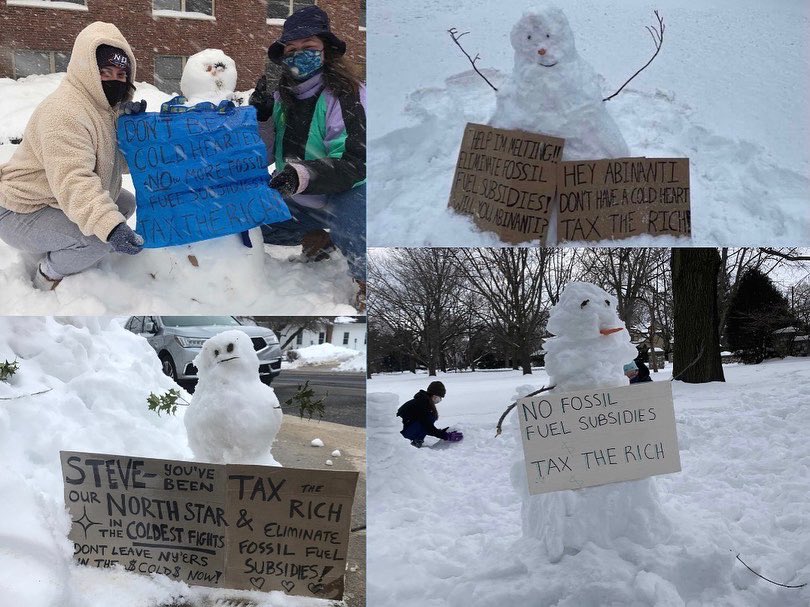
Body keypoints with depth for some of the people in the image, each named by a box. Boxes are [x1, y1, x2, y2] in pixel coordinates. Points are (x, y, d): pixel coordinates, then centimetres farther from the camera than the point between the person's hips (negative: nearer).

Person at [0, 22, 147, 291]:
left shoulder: (104, 104, 6)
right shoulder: (64, 112, -26)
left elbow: (121, 160, 5)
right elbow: (73, 181, -39)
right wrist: (110, 226, -53)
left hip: (60, 202, 10)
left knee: (126, 203, 13)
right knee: (100, 237, -29)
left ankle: (54, 251, 13)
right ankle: (50, 273, 0)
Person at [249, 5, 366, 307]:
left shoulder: (347, 94, -17)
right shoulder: (282, 95, 3)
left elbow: (355, 162, -24)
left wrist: (302, 175, -38)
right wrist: (261, 116, -14)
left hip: (347, 193, -7)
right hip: (299, 199, 8)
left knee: (352, 235, -39)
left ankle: (365, 282, -6)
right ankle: (317, 238, 17)